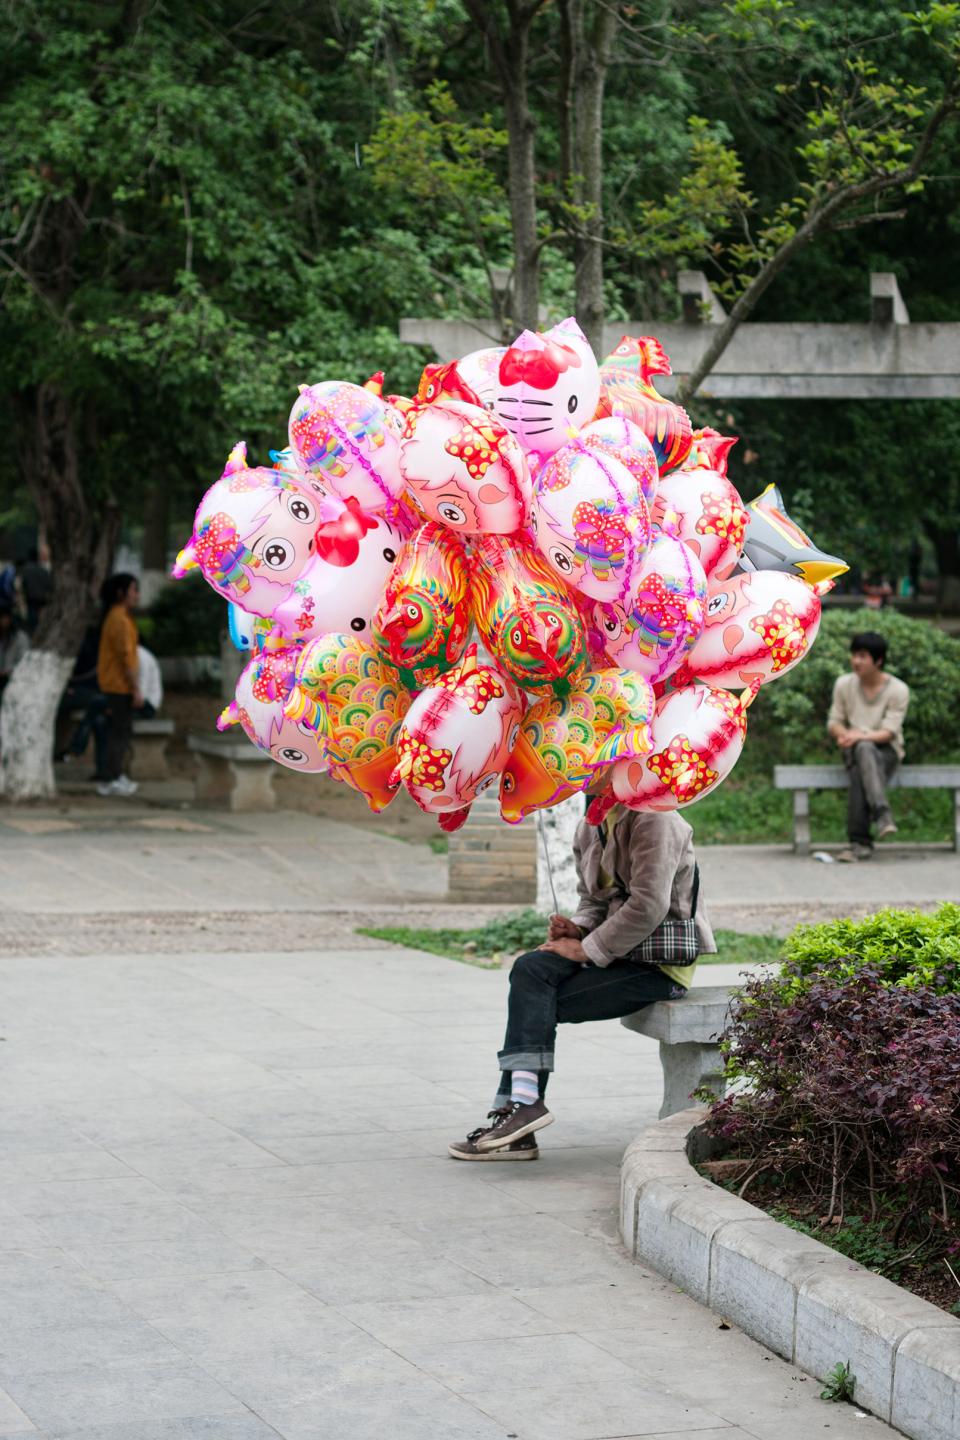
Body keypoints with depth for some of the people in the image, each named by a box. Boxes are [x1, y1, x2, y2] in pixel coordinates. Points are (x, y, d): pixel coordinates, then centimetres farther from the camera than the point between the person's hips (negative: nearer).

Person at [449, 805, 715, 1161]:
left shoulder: (655, 820, -15)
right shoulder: (589, 828, 13)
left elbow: (649, 906, -23)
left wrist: (585, 949, -18)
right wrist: (578, 929, -1)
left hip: (662, 962, -8)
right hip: (618, 951, 8)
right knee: (530, 970, -12)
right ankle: (516, 1108, -16)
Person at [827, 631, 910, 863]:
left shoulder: (898, 690, -6)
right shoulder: (844, 684, 4)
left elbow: (889, 732, -12)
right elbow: (834, 722, 8)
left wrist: (860, 736, -30)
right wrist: (846, 735, -15)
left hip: (886, 750, -2)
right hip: (854, 749, 2)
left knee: (860, 776, -37)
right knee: (865, 751, -38)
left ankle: (859, 842, -40)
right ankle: (882, 815, -52)